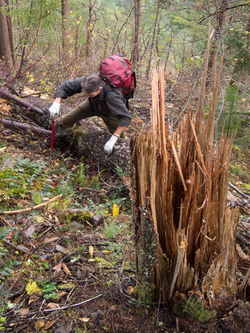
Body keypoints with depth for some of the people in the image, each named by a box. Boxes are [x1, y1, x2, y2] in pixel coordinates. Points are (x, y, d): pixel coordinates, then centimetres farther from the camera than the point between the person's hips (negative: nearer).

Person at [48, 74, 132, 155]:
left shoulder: (111, 95, -48)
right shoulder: (86, 81, -35)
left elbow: (126, 118, -47)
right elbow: (64, 86, -21)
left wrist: (112, 140, -50)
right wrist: (56, 103, -38)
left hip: (110, 111, -3)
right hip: (93, 104, 3)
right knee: (67, 120, 1)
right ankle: (62, 125, 39)